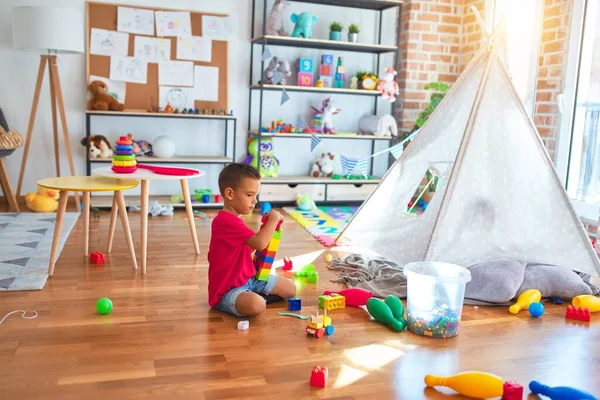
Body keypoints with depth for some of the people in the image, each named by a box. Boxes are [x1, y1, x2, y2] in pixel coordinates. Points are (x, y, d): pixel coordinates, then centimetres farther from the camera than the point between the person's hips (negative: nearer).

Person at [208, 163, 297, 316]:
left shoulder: (234, 220, 13)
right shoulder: (226, 221, -25)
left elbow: (253, 245, 15)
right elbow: (260, 243, -32)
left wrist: (267, 227, 2)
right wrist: (274, 219, -19)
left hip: (249, 277, 10)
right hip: (227, 290, -10)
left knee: (290, 289, 10)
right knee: (256, 305, -38)